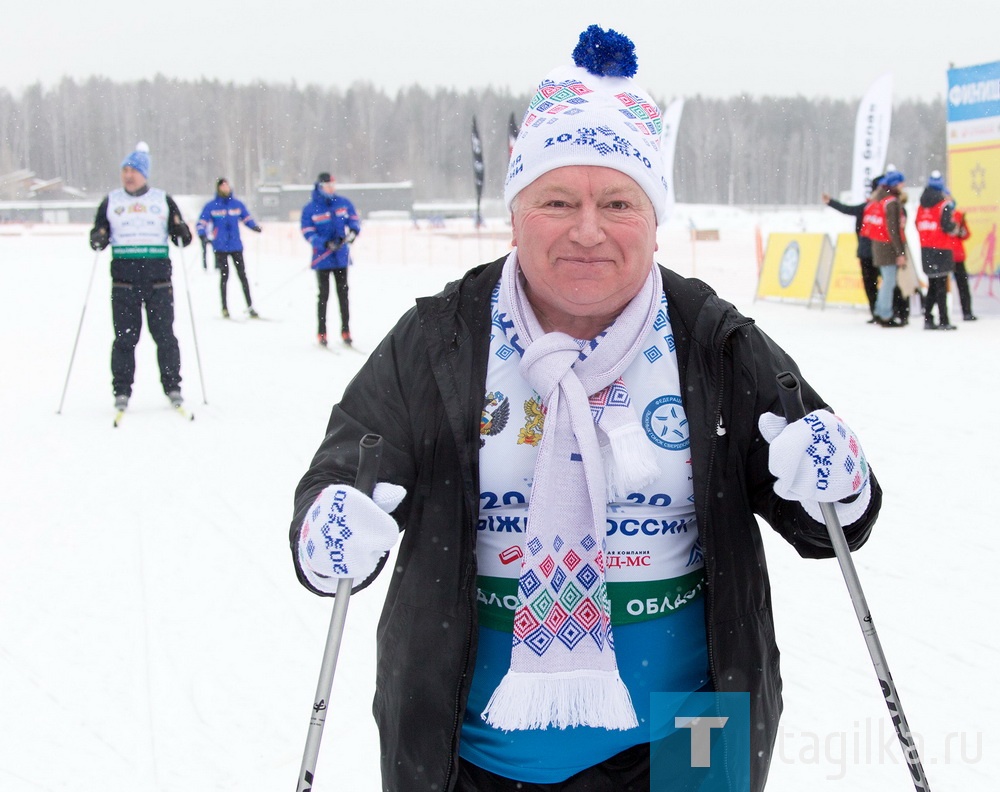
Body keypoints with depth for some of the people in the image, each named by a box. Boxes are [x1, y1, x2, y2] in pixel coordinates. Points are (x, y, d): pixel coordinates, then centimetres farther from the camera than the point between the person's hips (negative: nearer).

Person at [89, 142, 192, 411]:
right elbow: (98, 234, 12)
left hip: (158, 278, 0)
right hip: (124, 279, 0)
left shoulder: (163, 200, 9)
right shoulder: (111, 201, 10)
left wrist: (182, 232, -11)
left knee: (164, 335, 2)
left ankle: (172, 387, 12)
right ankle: (122, 390, 7)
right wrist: (98, 239, -10)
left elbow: (182, 238, 11)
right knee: (125, 336, 0)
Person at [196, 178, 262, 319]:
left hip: (236, 246, 2)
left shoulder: (238, 204, 7)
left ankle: (250, 307, 5)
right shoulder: (211, 206, 0)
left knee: (242, 275, 2)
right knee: (224, 275, -2)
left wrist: (255, 227, -6)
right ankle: (225, 308, 7)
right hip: (220, 247, -2)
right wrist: (203, 236, -17)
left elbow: (247, 218, 13)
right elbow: (202, 223, 0)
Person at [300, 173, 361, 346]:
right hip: (322, 258, -3)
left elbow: (354, 220, 9)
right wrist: (326, 244, -23)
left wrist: (353, 232, -14)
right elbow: (308, 233, -10)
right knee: (324, 295, 1)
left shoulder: (343, 203, 3)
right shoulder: (310, 209, -6)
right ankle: (321, 333, 8)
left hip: (341, 257, 3)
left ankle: (345, 331, 11)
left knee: (343, 294, 6)